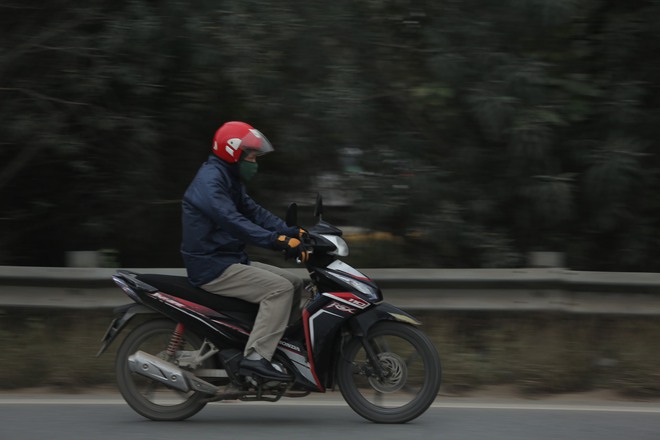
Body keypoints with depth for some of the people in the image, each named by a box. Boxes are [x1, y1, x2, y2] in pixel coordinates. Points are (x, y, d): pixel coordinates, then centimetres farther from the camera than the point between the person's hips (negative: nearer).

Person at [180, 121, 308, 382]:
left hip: (232, 261, 11)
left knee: (295, 284, 8)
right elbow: (232, 221, -30)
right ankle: (256, 357, -28)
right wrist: (278, 240, -37)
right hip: (213, 269, -11)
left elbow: (253, 211, 15)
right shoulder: (209, 181, -17)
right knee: (279, 288, -23)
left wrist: (292, 232, -1)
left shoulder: (229, 181, 18)